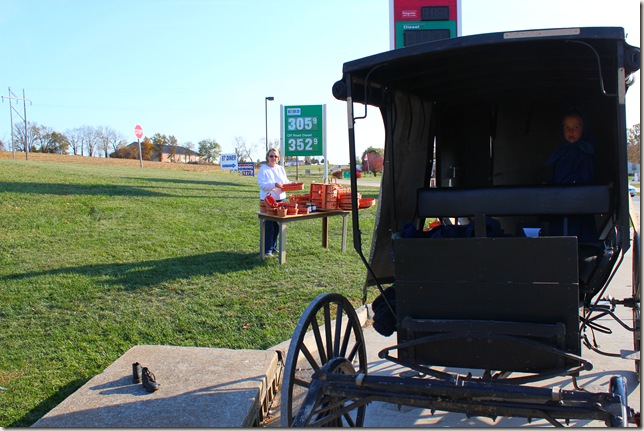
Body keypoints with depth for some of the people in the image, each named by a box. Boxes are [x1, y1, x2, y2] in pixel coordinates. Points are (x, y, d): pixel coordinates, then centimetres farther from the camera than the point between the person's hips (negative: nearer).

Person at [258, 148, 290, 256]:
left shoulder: (281, 169, 13)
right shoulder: (263, 170, -6)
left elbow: (286, 181, 18)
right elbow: (262, 184, -17)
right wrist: (275, 185, -29)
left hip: (280, 199, 6)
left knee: (277, 225, 10)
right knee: (269, 226, -4)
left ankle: (274, 247, 22)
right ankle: (267, 249, 2)